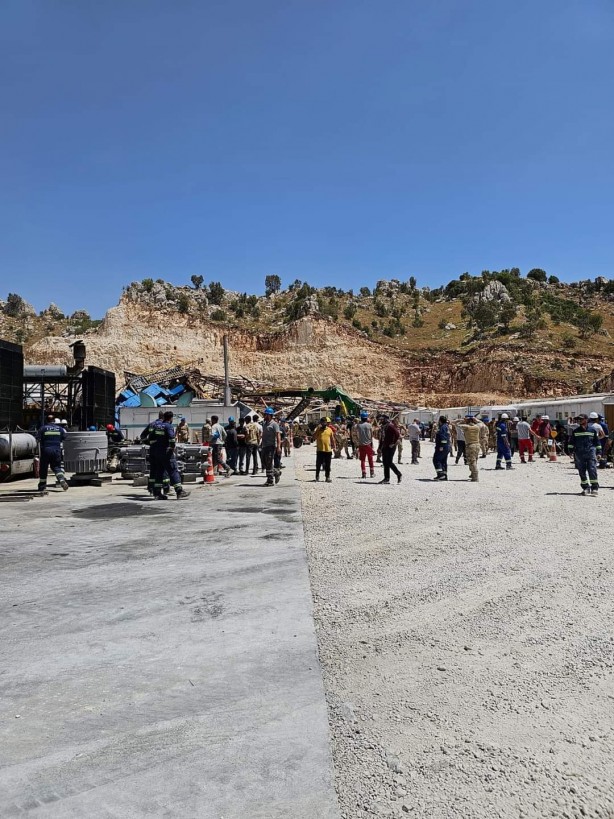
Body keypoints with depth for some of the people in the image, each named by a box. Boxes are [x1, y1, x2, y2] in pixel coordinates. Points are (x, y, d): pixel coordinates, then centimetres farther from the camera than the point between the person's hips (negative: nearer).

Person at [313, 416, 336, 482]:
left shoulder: (329, 429, 7)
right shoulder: (318, 429, -1)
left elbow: (332, 439, 13)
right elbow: (314, 437, -14)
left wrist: (334, 447, 9)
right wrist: (318, 429, -19)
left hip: (328, 450, 2)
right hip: (320, 450, -2)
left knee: (327, 465, 8)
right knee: (318, 464, 3)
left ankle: (327, 477, 14)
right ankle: (317, 476, 16)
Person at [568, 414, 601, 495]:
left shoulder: (592, 430, 5)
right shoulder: (575, 431, 9)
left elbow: (597, 441, 11)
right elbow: (571, 442, 14)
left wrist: (598, 452, 8)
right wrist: (571, 451, 7)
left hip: (591, 453, -2)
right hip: (579, 454, 2)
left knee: (592, 470, -10)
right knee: (582, 472, 6)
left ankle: (595, 487, -6)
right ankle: (585, 488, 16)